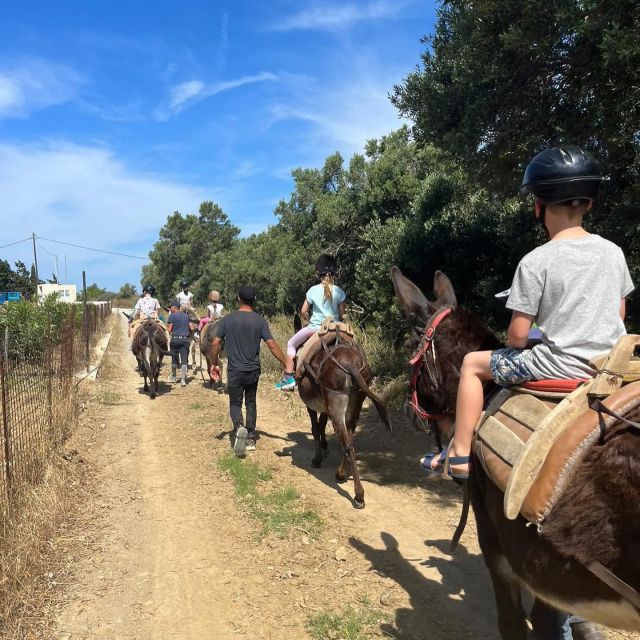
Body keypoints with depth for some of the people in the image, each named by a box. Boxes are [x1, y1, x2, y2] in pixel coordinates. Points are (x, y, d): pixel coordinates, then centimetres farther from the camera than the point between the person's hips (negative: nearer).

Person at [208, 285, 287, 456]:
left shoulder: (227, 319, -4)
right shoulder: (260, 321, -6)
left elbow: (215, 343, -3)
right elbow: (272, 345, -11)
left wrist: (214, 364, 11)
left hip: (234, 371, -1)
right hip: (253, 370, 1)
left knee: (235, 403, 10)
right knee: (251, 403, 17)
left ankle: (239, 427, -19)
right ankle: (250, 438, 20)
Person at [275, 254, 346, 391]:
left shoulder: (313, 290, -5)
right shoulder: (339, 291, -3)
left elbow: (303, 311, 0)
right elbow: (342, 315, 0)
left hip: (315, 327, -2)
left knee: (291, 344, 16)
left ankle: (288, 377, 8)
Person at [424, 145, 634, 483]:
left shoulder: (536, 261, -15)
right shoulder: (613, 251, 3)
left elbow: (517, 335, -13)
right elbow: (619, 313, 13)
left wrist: (514, 346, 9)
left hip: (561, 364, -6)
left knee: (473, 363, 10)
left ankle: (460, 456, 12)